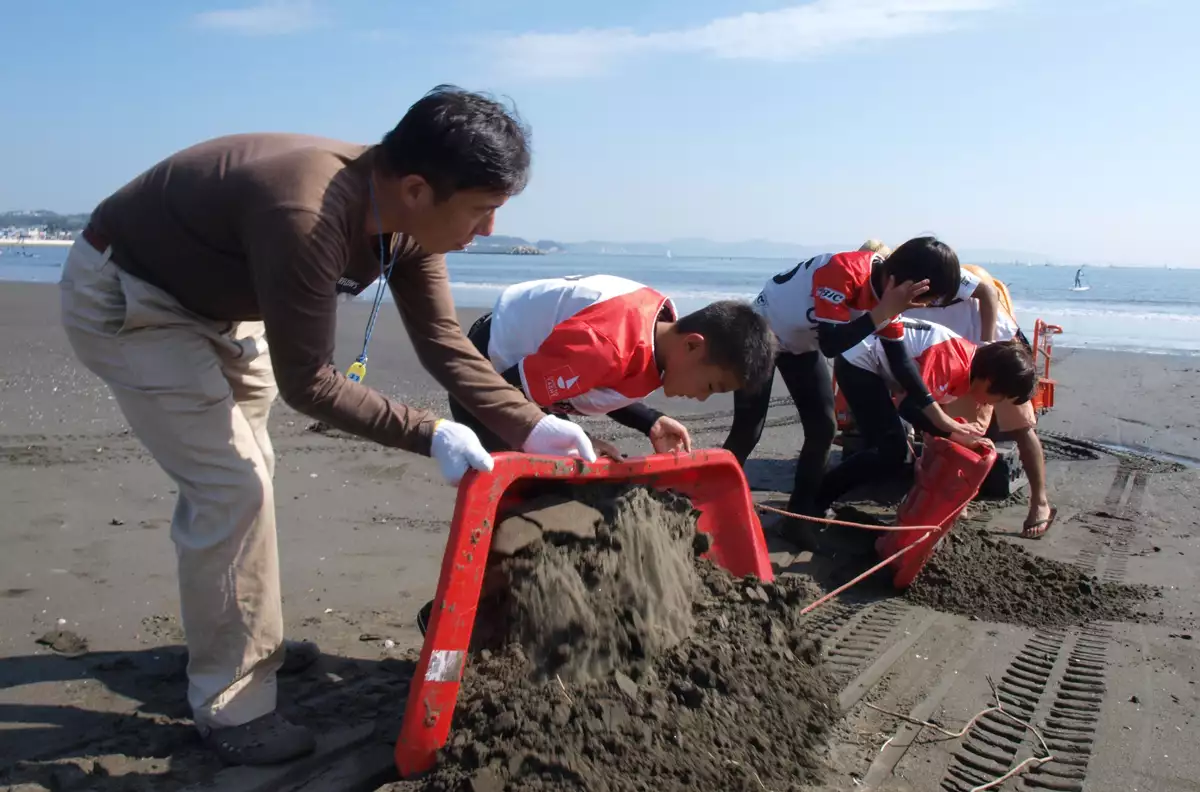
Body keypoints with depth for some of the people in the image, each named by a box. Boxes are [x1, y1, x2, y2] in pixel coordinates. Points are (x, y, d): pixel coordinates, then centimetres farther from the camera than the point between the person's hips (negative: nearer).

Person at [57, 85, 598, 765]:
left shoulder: (406, 219, -13)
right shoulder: (307, 218, -40)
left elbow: (445, 344, -8)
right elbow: (308, 383, -32)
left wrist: (531, 426, -15)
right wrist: (430, 434, -29)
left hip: (215, 300, 9)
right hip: (123, 299, -9)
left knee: (244, 472, 16)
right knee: (231, 484, -12)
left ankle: (249, 640, 37)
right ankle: (231, 708, 4)